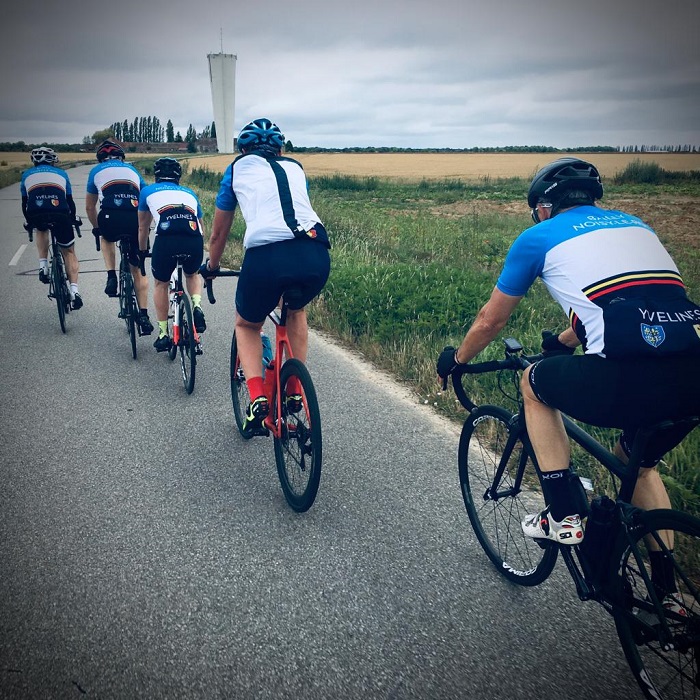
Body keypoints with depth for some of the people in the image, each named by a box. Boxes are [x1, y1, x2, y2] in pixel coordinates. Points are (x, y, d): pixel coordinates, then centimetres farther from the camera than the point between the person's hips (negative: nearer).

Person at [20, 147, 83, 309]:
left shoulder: (27, 174, 27)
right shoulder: (61, 173, 27)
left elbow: (24, 203, 30)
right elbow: (70, 201, 30)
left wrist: (29, 222, 45)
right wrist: (73, 220, 45)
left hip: (36, 214, 1)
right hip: (60, 213, 0)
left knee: (41, 230, 37)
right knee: (69, 252, 14)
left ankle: (43, 266, 21)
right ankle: (74, 290, -2)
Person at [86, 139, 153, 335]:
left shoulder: (97, 171, 24)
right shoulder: (132, 170, 29)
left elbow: (90, 207, 29)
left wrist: (97, 228, 44)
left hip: (111, 219, -1)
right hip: (136, 221, 1)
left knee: (107, 238, 37)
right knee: (138, 269, 14)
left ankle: (111, 277, 17)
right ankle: (144, 315, 7)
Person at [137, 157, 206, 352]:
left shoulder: (148, 191, 27)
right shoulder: (189, 193, 32)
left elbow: (143, 228, 36)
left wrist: (142, 251, 52)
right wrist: (198, 252, 58)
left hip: (166, 240, -2)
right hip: (194, 241, 2)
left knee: (160, 284, 23)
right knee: (192, 274, 34)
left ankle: (163, 334, 22)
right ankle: (197, 306, 8)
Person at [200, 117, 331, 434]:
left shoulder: (238, 168, 24)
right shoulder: (295, 167, 31)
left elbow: (219, 232, 32)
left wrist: (211, 267, 51)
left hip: (266, 257, -2)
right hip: (316, 255, 3)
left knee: (246, 325, 27)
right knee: (296, 310, 36)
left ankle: (257, 398, 8)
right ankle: (295, 391, 32)